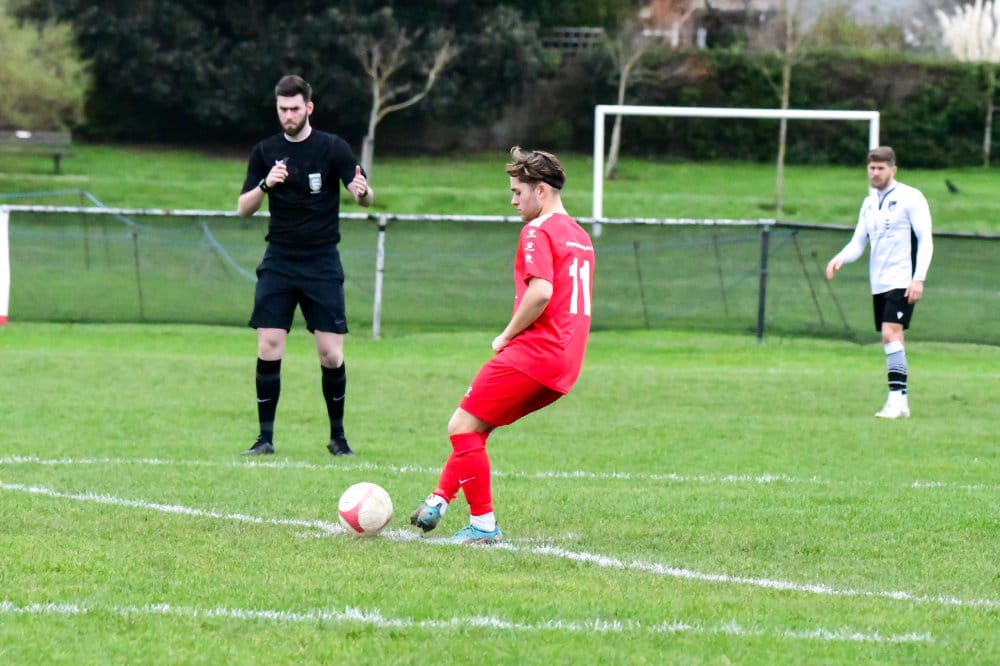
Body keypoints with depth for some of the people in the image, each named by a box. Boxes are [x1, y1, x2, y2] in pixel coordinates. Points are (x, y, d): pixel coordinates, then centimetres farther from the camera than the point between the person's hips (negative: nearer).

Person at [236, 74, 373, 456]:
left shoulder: (333, 148, -2)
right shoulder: (265, 152, 5)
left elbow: (368, 198, -8)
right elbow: (243, 209, 1)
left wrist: (362, 191, -32)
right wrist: (265, 185, -19)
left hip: (322, 263, -2)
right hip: (278, 263, 2)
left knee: (331, 354, -5)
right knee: (268, 348, -8)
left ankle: (338, 436, 11)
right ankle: (265, 437, -1)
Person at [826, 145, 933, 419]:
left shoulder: (910, 198, -6)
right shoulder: (869, 203, 15)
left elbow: (925, 240, -10)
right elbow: (858, 243, 15)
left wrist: (919, 278, -19)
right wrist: (840, 258, -7)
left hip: (902, 282, -7)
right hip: (879, 284, 7)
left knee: (891, 333, -20)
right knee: (890, 340, 7)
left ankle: (897, 399, -22)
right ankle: (901, 402, 12)